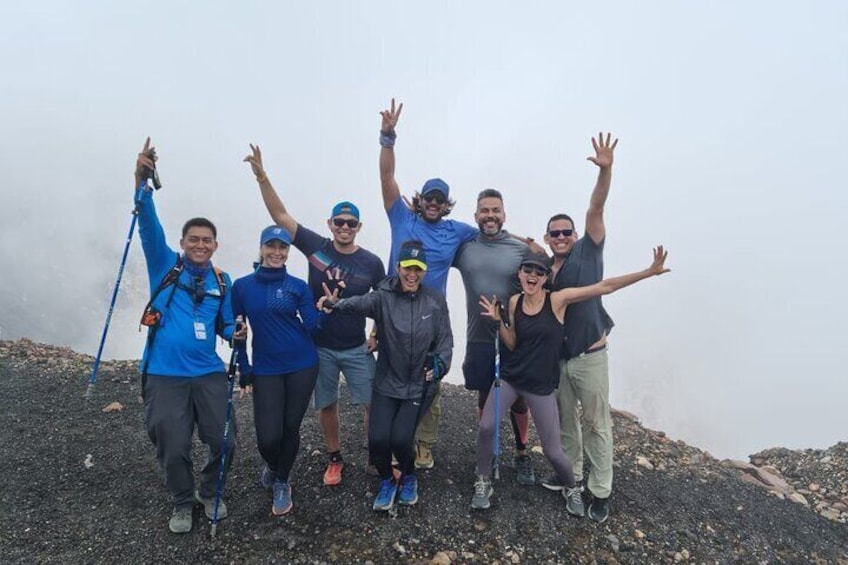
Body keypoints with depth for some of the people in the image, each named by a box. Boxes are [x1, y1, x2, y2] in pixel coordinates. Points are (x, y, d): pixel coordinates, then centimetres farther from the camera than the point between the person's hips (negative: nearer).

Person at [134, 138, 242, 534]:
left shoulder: (222, 282, 6)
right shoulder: (164, 265, -1)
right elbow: (149, 225, -17)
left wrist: (235, 333, -12)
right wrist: (143, 181, -32)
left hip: (209, 375, 2)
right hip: (165, 376, -2)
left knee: (224, 442, 4)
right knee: (173, 449, 6)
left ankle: (209, 493, 34)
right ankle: (182, 504, 34)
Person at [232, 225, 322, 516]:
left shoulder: (298, 286, -1)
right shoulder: (242, 286, 0)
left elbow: (312, 328, -7)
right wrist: (244, 370, 3)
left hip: (302, 366, 0)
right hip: (265, 370, 0)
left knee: (291, 428, 8)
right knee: (268, 437, -3)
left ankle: (282, 483, 35)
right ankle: (272, 467, 35)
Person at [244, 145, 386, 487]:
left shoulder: (371, 262, -8)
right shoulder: (316, 247, -7)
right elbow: (280, 215, -9)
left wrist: (379, 336, -3)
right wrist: (261, 176, -16)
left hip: (357, 349, -1)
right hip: (319, 346, 1)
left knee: (373, 404, 3)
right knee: (326, 405, 14)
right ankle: (335, 459, 33)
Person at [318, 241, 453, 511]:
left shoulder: (436, 300, -2)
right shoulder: (384, 297, -8)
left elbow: (445, 338, 5)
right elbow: (362, 302, -30)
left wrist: (441, 363, -13)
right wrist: (337, 305, -51)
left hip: (419, 385, 0)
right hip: (387, 383, 0)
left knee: (400, 438, -12)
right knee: (377, 438, -11)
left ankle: (408, 477, 24)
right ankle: (387, 481, 23)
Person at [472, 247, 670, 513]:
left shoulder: (557, 299, -11)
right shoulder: (514, 302, -1)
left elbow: (605, 286, -15)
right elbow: (512, 344, 6)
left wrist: (650, 271, -18)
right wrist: (498, 320, -10)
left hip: (541, 386, -2)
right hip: (509, 377, 3)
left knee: (553, 451, 2)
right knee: (486, 427, -10)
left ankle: (572, 489, 36)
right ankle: (483, 483, 17)